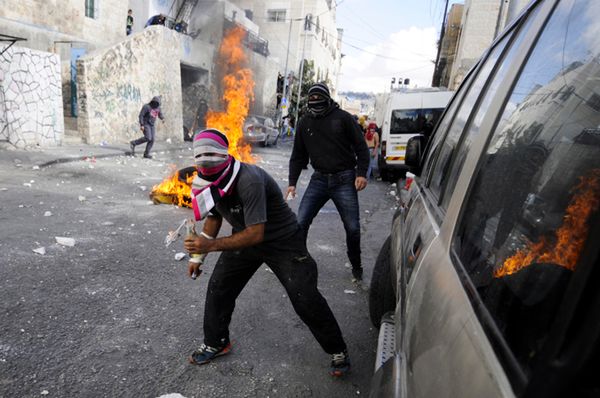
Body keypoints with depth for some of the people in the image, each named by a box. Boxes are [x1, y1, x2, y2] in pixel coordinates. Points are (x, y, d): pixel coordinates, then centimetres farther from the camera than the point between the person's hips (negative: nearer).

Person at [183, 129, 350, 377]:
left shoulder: (249, 181, -35)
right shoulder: (208, 182, -9)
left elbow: (256, 234, -35)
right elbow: (213, 218, 8)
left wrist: (211, 245, -37)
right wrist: (198, 255, 5)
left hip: (283, 242, -7)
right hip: (245, 239, 7)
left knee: (305, 299, -7)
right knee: (218, 289, 5)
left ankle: (338, 350, 15)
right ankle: (216, 344, 30)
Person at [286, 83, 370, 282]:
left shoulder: (343, 117, -3)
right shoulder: (304, 123, 8)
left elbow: (361, 146, 0)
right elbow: (298, 156, 12)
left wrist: (361, 173, -11)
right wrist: (292, 182, 4)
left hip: (344, 181, -2)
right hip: (319, 179, 3)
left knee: (352, 228, 4)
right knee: (300, 222, -5)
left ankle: (356, 266, 26)